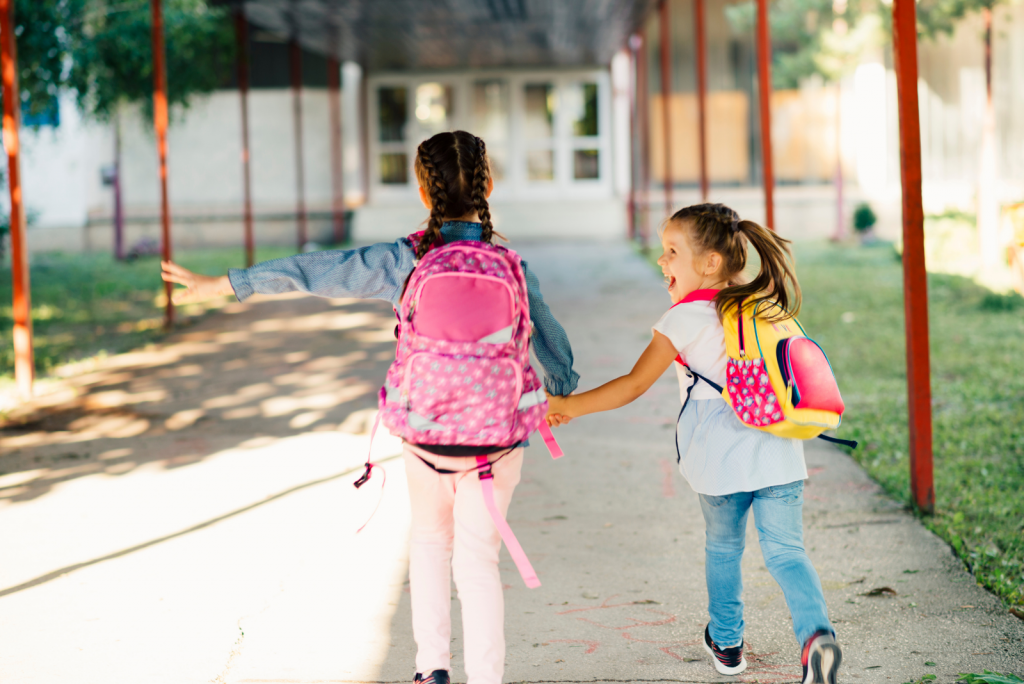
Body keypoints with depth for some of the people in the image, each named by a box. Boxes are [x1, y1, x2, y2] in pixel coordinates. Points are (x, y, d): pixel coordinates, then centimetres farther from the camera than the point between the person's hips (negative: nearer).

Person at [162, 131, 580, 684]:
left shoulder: (403, 260, -11)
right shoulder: (510, 265, -7)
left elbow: (313, 272, -10)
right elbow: (550, 339, 4)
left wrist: (221, 284, -3)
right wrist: (562, 390, 25)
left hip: (426, 435, 0)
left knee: (429, 540, 24)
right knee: (478, 559, 10)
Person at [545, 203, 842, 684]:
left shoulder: (685, 318, -8)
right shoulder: (764, 307, 9)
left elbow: (634, 385, -14)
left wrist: (570, 406, -10)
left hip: (719, 461, -3)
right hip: (778, 453, 3)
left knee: (723, 547, 19)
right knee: (785, 551, 4)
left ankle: (726, 643, 33)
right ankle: (816, 633, -20)